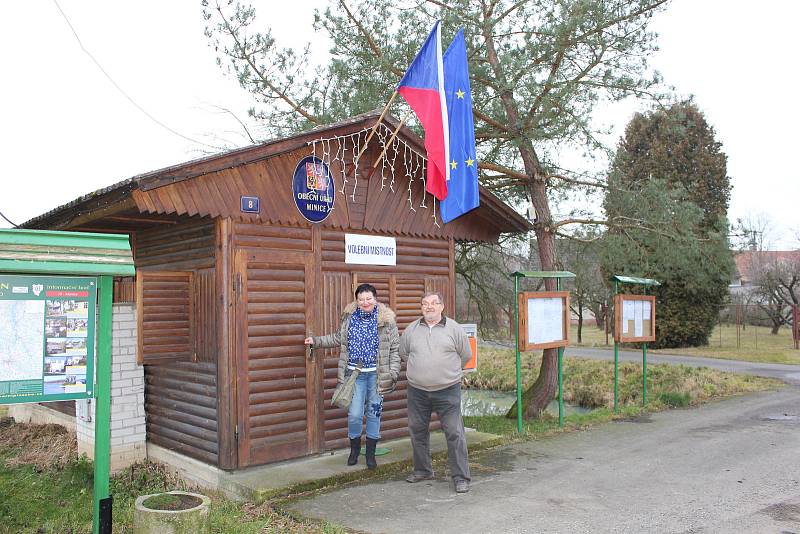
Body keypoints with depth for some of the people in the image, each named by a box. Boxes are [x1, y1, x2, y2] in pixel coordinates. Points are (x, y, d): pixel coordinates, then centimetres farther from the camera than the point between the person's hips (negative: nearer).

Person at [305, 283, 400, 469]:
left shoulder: (386, 319, -5)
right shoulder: (349, 317, 3)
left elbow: (395, 348, -2)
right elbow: (338, 338, 19)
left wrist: (393, 372, -8)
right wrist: (316, 340, 13)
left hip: (376, 374, -1)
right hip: (355, 373, 1)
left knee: (374, 412, 8)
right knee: (354, 414, -2)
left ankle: (371, 453, 25)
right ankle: (354, 448, 25)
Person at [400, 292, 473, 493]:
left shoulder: (454, 329, -1)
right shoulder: (411, 330, 6)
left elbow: (466, 355, 8)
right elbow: (403, 353, 20)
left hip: (448, 391, -3)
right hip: (417, 391, 3)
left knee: (454, 433, -5)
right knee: (417, 431, 13)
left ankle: (461, 477, 4)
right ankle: (422, 470, 31)